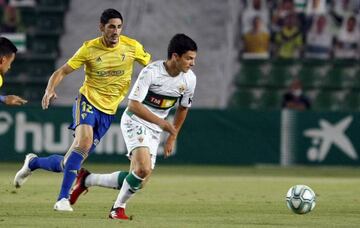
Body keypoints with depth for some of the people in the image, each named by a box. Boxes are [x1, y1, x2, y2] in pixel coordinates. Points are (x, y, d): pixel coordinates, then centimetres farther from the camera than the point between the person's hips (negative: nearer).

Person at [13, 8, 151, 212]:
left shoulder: (132, 47, -3)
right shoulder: (89, 49, -7)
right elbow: (62, 72, -4)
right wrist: (50, 90, -23)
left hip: (108, 111, 3)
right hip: (88, 101, -3)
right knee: (84, 141, -32)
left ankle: (34, 162, 31)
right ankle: (63, 199, -28)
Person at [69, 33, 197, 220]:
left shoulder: (189, 79, -4)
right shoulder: (151, 72, -22)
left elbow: (183, 108, 14)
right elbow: (133, 105, -23)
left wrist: (172, 137, 16)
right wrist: (162, 122, -28)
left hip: (154, 130, 7)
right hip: (134, 122, -7)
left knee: (140, 180, 2)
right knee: (143, 169, -28)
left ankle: (87, 180, 19)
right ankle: (119, 208, -6)